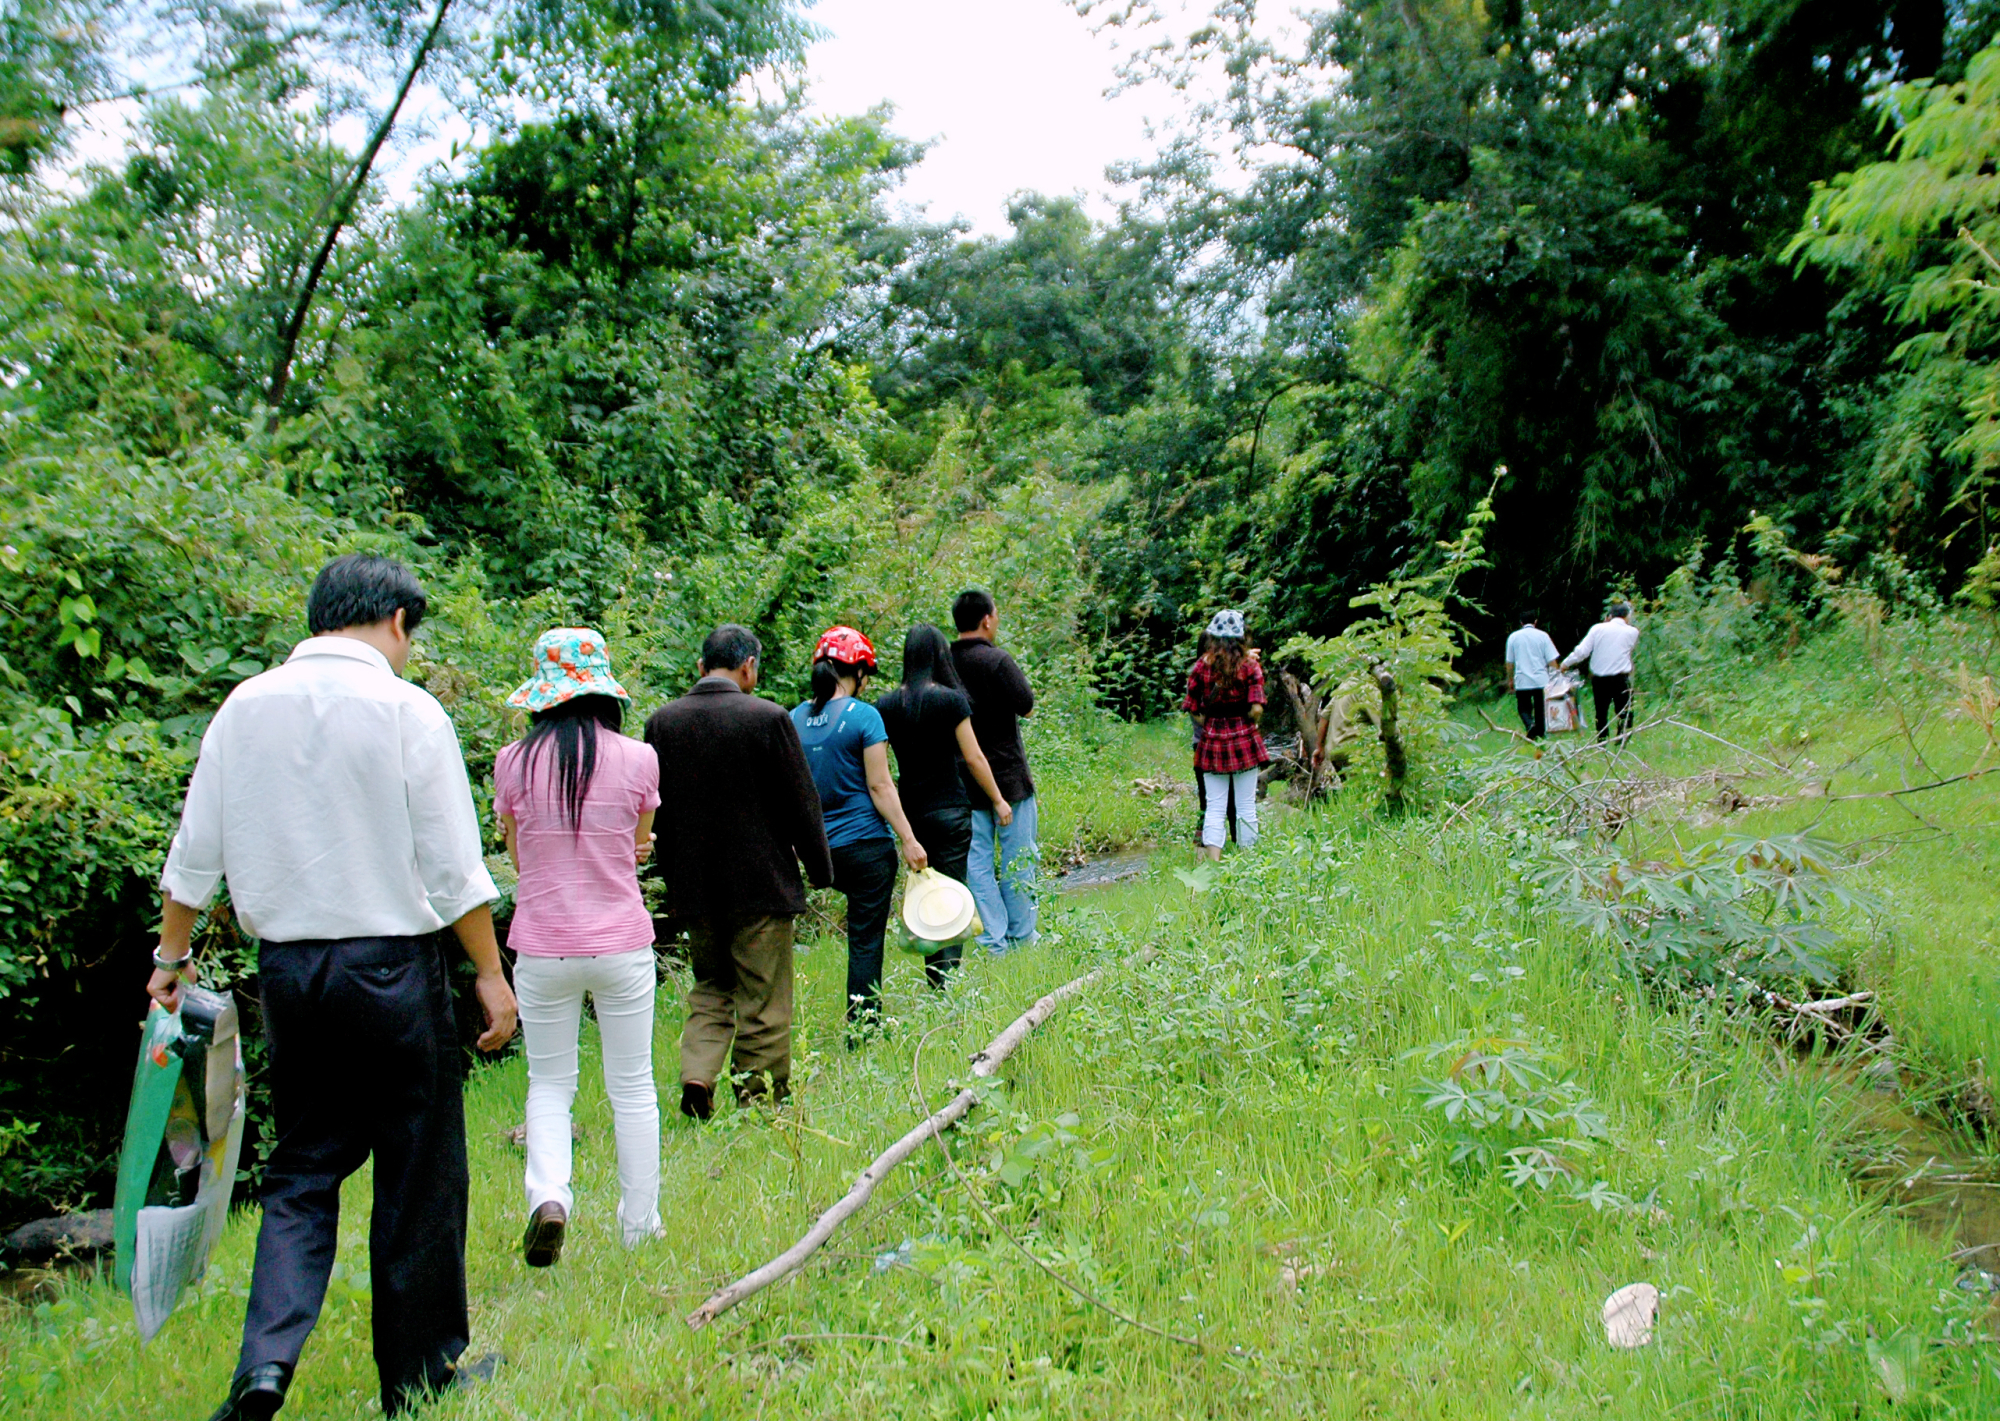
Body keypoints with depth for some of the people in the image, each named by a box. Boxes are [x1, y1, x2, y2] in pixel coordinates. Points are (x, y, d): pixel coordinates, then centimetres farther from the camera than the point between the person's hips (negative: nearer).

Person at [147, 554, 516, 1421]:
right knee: (416, 1173, 8)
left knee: (301, 1168, 15)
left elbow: (195, 853, 10)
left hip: (286, 968, 5)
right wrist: (492, 976, -2)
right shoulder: (406, 710, -10)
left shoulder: (245, 706, 5)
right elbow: (452, 869, -10)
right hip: (391, 966, -4)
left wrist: (172, 957, 22)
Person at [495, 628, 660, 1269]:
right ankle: (639, 1225, 22)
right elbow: (637, 851, 5)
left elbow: (519, 856, 6)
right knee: (632, 1088, 13)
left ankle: (548, 1195, -4)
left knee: (549, 1084, 17)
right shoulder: (637, 759, -7)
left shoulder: (514, 761, -5)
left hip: (542, 946, 1)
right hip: (622, 945, 0)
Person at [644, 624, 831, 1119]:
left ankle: (698, 1076, 2)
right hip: (761, 885, -4)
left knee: (710, 987, 20)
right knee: (763, 1000, 7)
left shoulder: (661, 721, -1)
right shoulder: (768, 718, -12)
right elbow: (801, 802, -8)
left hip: (693, 888, 4)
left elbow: (654, 806, 6)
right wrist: (820, 871, 4)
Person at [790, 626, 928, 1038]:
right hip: (865, 843, -6)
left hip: (820, 846, 6)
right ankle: (863, 1027, 9)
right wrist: (909, 840, -8)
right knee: (866, 938, 3)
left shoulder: (795, 719, 5)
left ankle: (866, 1022, 30)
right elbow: (880, 786, -13)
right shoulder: (864, 716, -12)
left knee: (862, 929, 24)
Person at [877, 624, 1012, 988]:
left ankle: (934, 984, 18)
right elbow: (973, 757, -7)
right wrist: (998, 800, 4)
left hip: (910, 810, 4)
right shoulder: (950, 699, -9)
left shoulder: (886, 705, 2)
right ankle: (948, 982, -3)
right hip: (949, 809, -4)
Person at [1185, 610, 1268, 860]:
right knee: (1246, 805, 8)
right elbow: (1257, 710, -12)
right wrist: (1248, 725, 8)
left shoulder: (1202, 665, -1)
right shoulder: (1250, 664, -4)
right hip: (1244, 739, -1)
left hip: (1212, 740, 1)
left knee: (1214, 806, 5)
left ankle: (1213, 861, -4)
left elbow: (1193, 710, -3)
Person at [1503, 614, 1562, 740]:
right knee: (1541, 709, 9)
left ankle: (1530, 725, -19)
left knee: (1523, 708, 8)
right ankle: (1541, 734, 10)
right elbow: (1551, 660, 1)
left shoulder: (1513, 637, 4)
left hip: (1522, 682, 0)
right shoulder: (1542, 635, 1)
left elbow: (1509, 663, 7)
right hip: (1541, 680, 0)